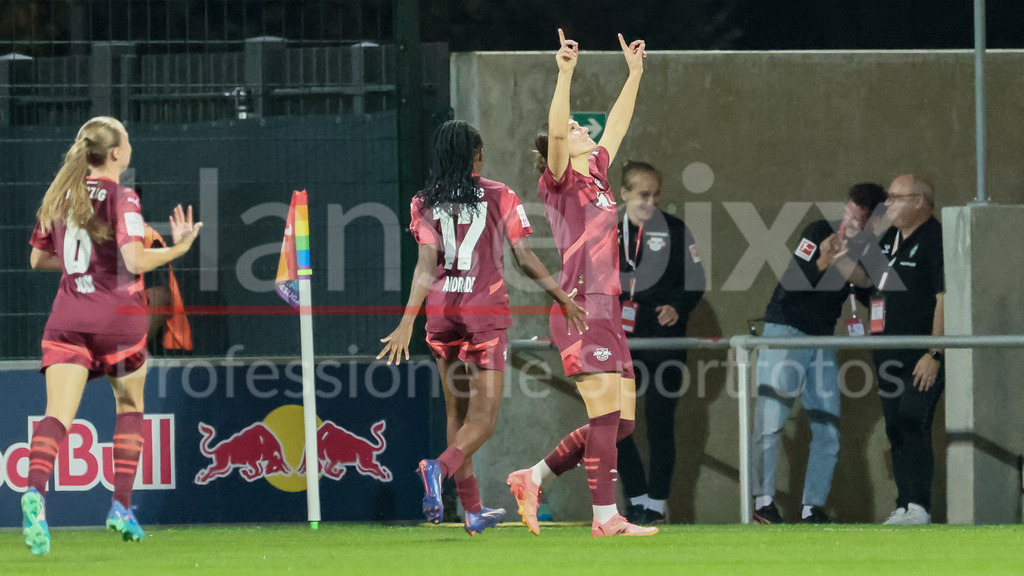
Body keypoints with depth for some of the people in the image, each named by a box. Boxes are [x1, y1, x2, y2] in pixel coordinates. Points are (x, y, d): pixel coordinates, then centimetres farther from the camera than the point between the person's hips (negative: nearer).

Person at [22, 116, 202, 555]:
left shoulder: (61, 195, 9)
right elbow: (135, 260, -20)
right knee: (130, 405, 20)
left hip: (68, 318, 3)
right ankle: (121, 505, 15)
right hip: (117, 317, -3)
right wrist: (178, 247, -6)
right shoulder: (121, 198, -10)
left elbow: (38, 258, 16)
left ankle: (35, 490, -36)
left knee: (57, 415, -9)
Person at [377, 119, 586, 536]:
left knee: (458, 413, 14)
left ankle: (473, 509, 17)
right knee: (483, 419, -1)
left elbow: (427, 263, -10)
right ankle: (440, 468, -30)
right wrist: (562, 299, 9)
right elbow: (525, 258, -4)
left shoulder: (426, 203, 2)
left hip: (442, 311, 3)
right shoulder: (500, 197, -2)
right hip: (485, 310, -3)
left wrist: (408, 321, -15)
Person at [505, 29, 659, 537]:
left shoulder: (597, 172, 18)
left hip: (607, 310, 8)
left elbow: (616, 127, 30)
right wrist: (565, 74, -28)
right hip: (580, 308, -8)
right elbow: (555, 133, -19)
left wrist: (635, 74, 31)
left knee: (620, 421, 7)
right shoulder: (560, 181, -2)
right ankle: (605, 517, -8)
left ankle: (532, 479, 16)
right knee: (607, 413, -11)